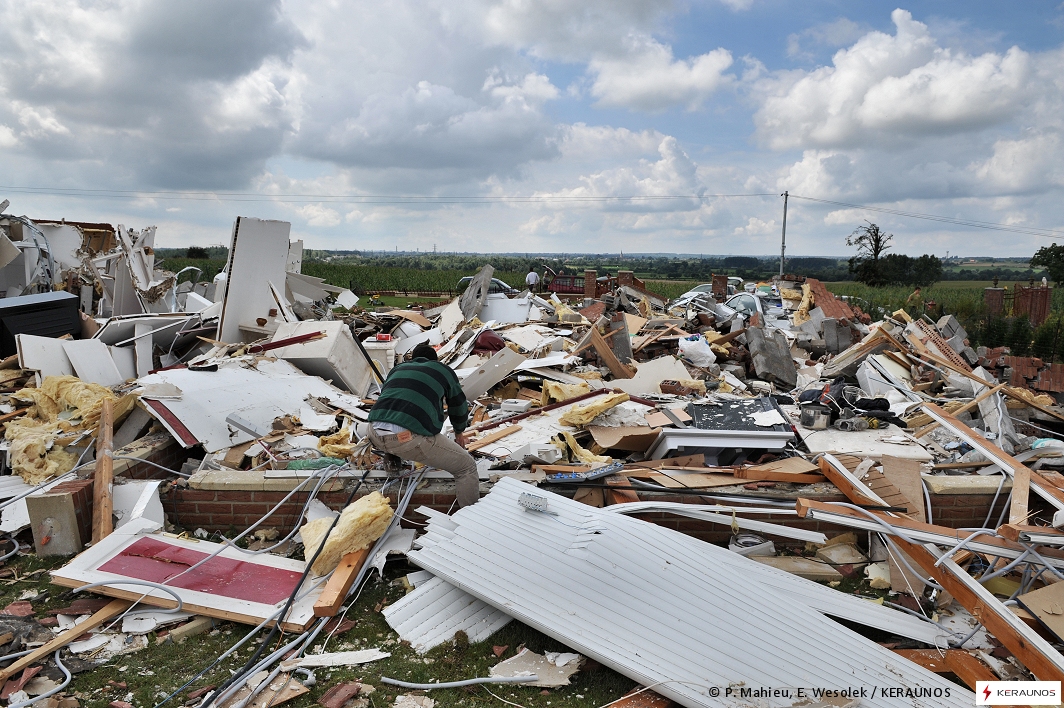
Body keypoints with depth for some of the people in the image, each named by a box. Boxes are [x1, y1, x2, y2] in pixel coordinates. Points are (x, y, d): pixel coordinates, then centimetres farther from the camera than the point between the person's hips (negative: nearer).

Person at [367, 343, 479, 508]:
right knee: (467, 467, 8)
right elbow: (459, 407, 30)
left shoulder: (398, 369, 31)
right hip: (410, 437, -5)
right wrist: (459, 433, 51)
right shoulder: (444, 371, 20)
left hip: (375, 434, 5)